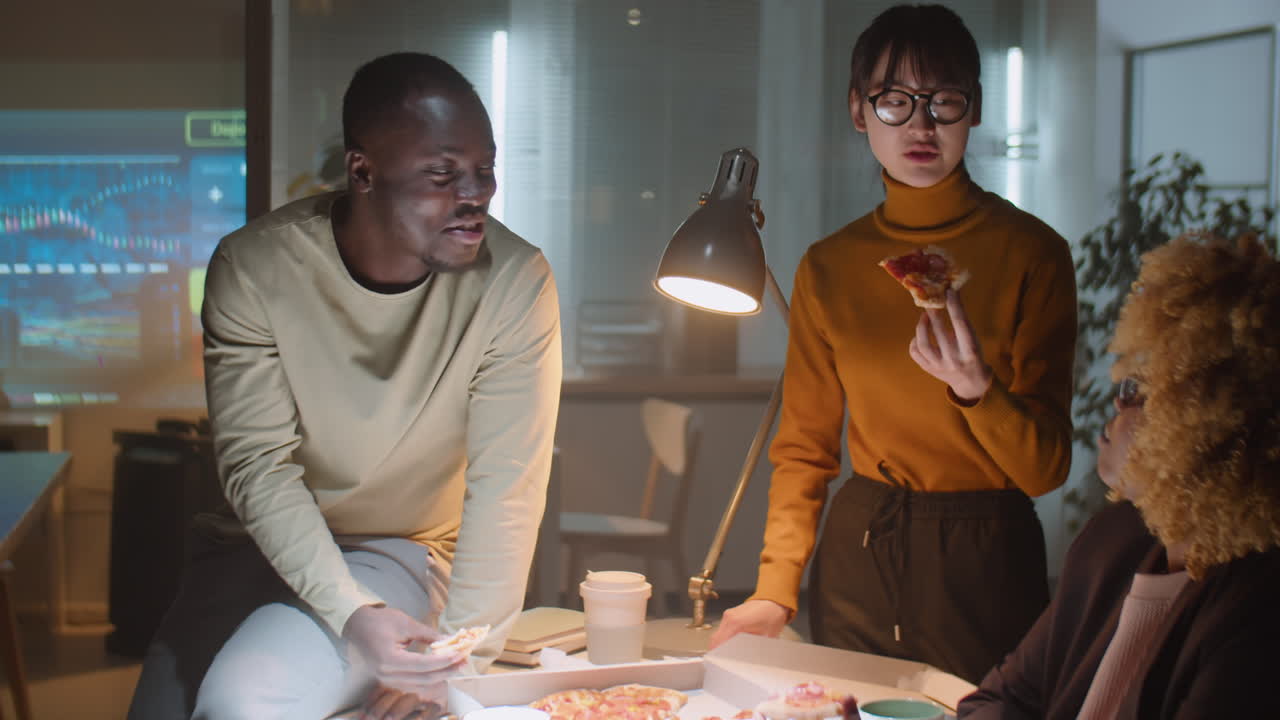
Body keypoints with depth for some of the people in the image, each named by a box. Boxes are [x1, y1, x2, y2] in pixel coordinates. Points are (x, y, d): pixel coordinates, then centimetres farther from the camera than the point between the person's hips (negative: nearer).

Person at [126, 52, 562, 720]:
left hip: (404, 553, -2)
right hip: (260, 542, 3)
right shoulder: (253, 266, -16)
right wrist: (354, 614, -32)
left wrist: (460, 658, -23)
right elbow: (258, 466, -19)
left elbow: (506, 485, -18)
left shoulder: (513, 281, -19)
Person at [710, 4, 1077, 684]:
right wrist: (775, 589, 0)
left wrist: (978, 390, -29)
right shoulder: (828, 267, 2)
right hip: (857, 554, 3)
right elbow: (805, 446, 9)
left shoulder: (1031, 253, -8)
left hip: (985, 561, -3)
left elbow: (1045, 469, -11)